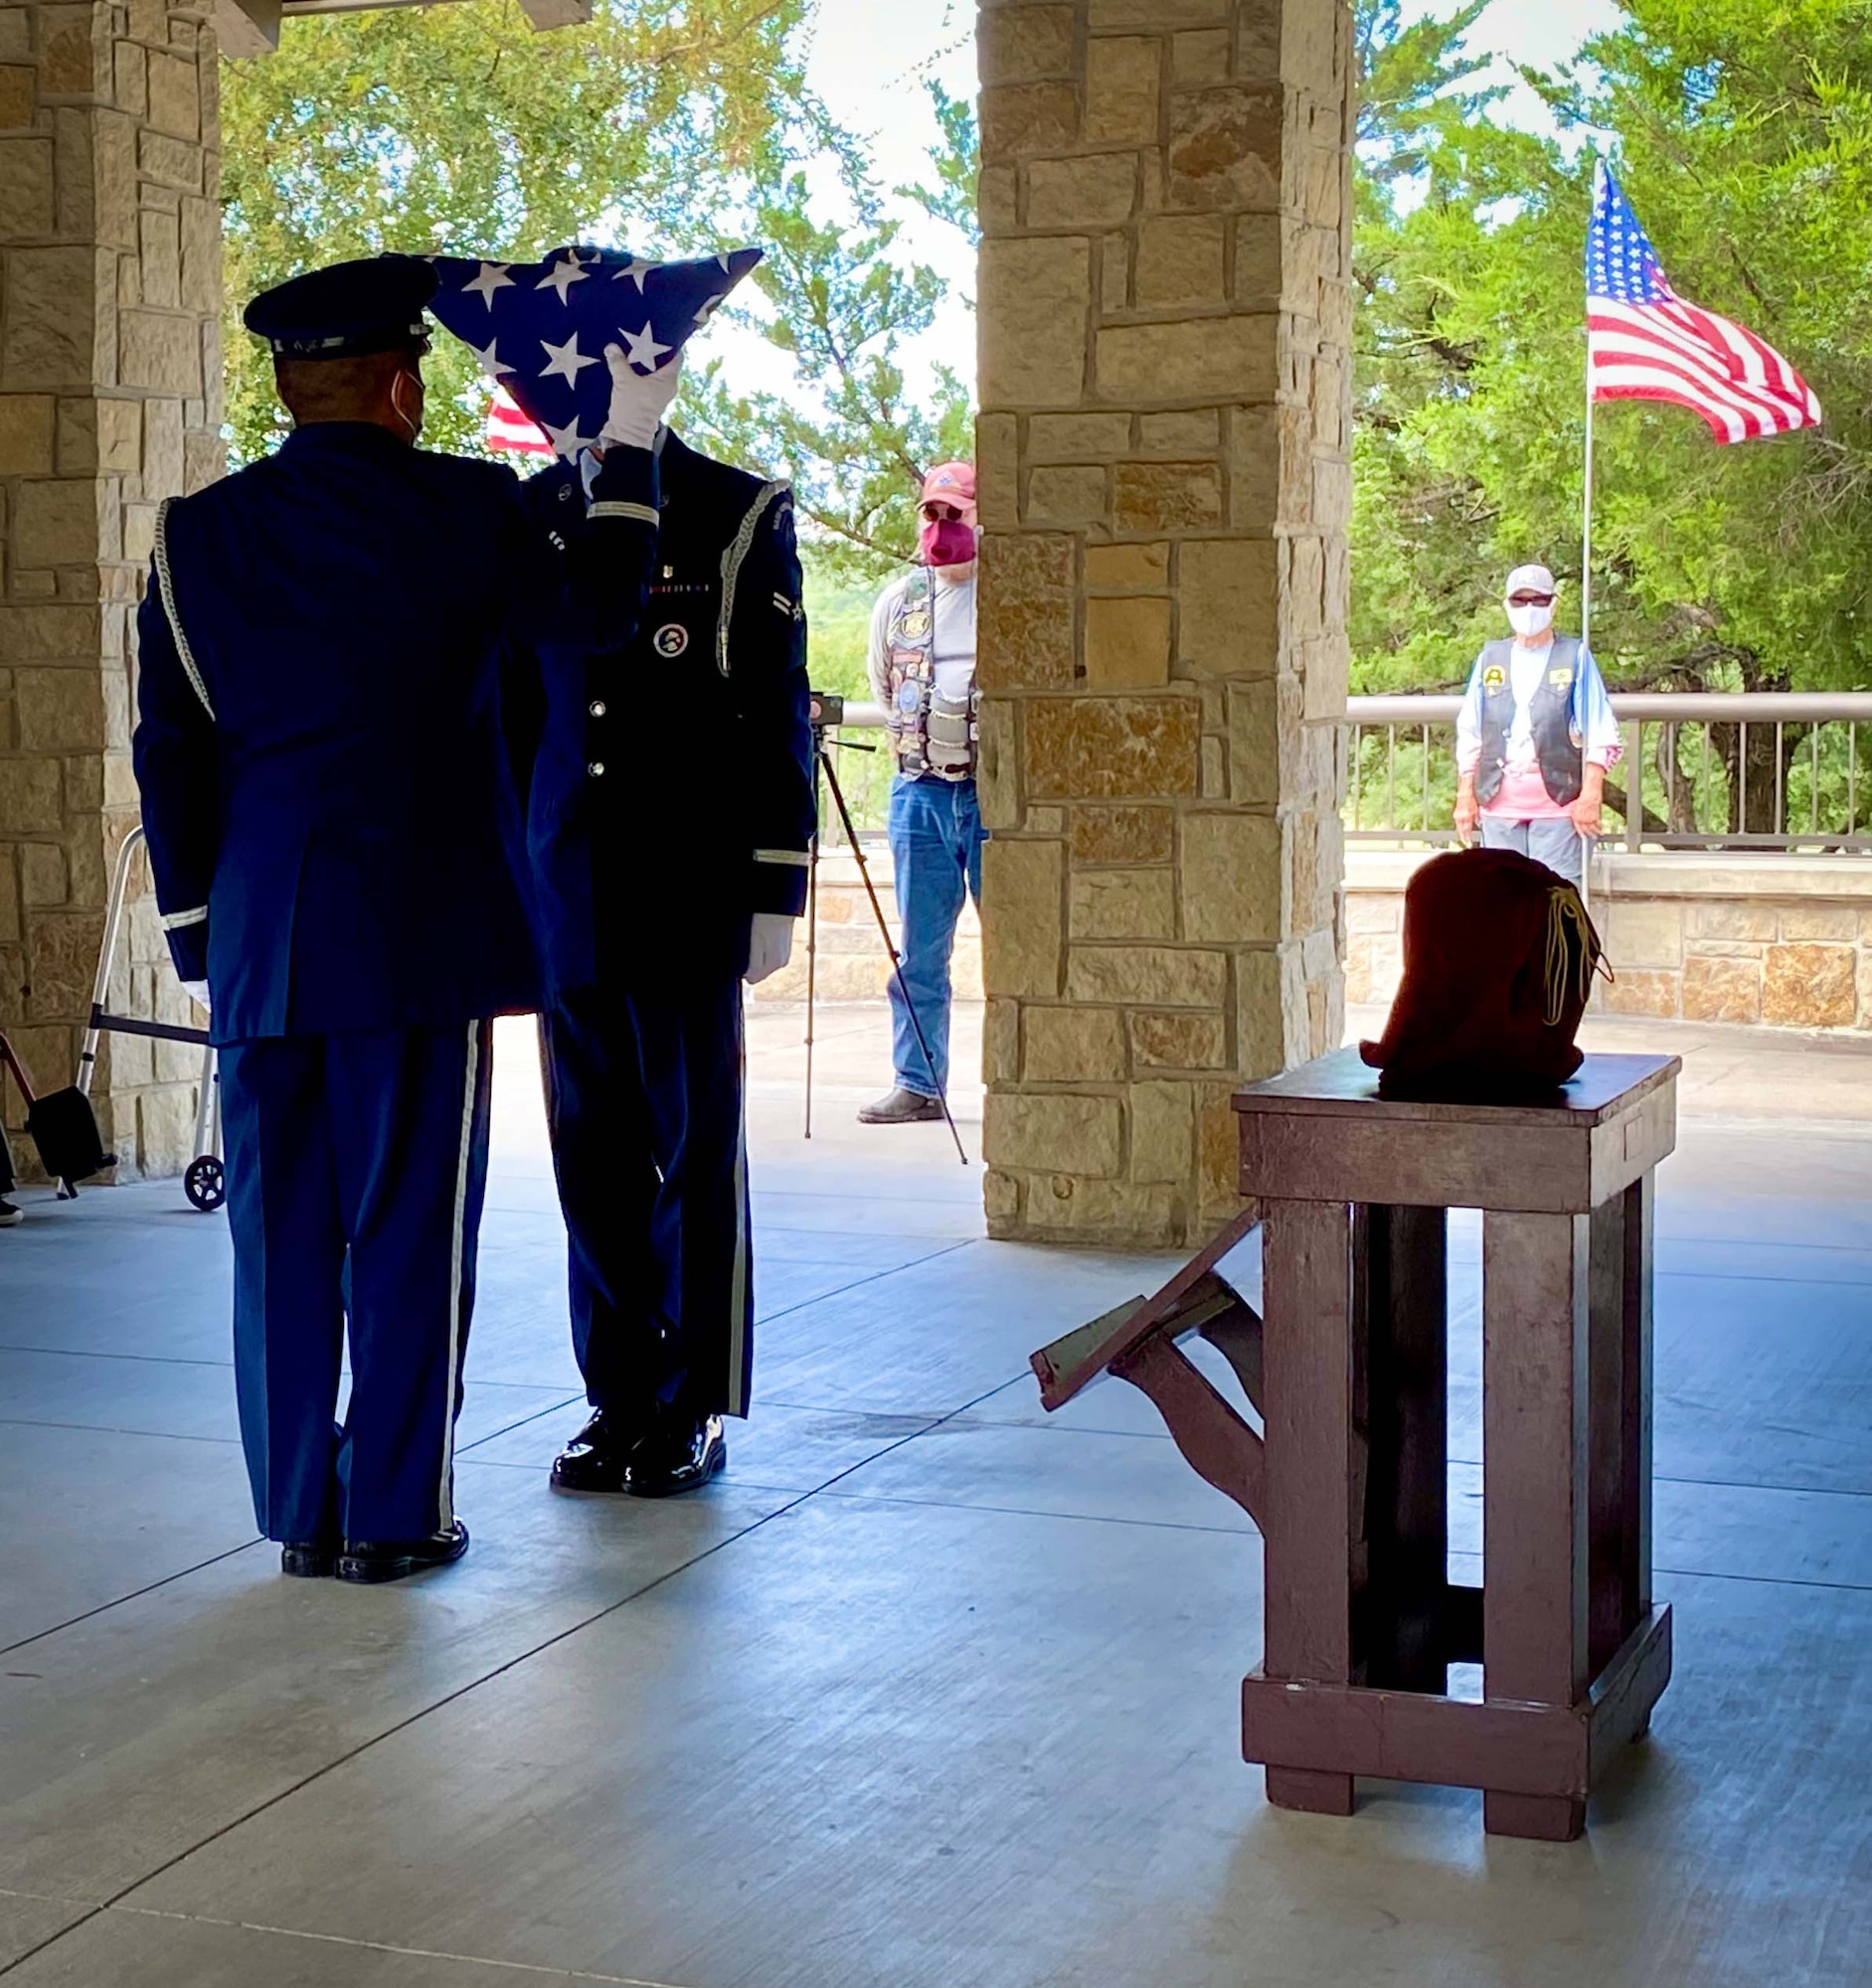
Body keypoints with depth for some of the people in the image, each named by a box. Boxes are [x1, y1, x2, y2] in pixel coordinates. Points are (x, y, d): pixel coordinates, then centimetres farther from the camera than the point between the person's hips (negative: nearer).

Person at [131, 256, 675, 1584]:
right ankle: (395, 1514, 9)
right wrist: (632, 445, 22)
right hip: (422, 934, -3)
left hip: (260, 941, 4)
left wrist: (196, 934, 15)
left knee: (283, 1232, 10)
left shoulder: (196, 535, 5)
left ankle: (299, 1511, 17)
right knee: (410, 1229, 4)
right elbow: (599, 612, 12)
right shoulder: (462, 509, -5)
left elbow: (172, 755, 7)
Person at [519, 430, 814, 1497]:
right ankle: (621, 1400, 19)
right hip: (568, 903, 4)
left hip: (692, 905, -4)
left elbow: (778, 718, -3)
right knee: (594, 1156, 8)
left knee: (695, 1151, 4)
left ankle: (697, 1409, 14)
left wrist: (773, 898, -7)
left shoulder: (741, 518, -1)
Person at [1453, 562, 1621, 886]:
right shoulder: (1490, 659, 14)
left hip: (1557, 801, -3)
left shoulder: (1575, 657, 5)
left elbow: (1601, 737, -1)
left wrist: (1590, 796, -9)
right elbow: (1469, 735, 14)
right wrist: (1465, 796, 7)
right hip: (1499, 803, 3)